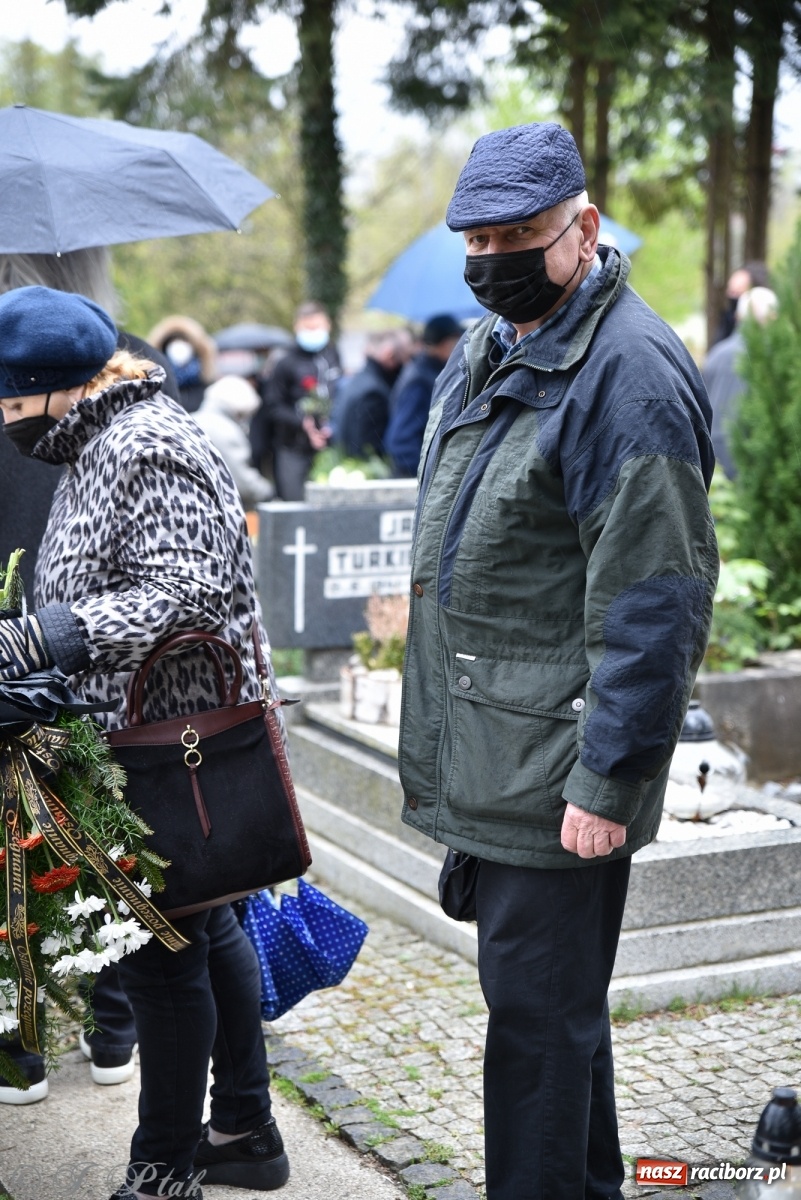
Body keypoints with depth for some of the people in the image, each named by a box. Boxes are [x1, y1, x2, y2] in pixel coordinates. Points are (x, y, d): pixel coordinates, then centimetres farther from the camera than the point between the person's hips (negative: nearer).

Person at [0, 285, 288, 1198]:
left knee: (164, 951, -1)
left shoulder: (147, 449, -17)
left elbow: (188, 590, -26)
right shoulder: (101, 444, 15)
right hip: (148, 745, 11)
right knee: (207, 927, 18)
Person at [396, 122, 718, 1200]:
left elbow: (655, 600, -22)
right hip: (491, 761, 10)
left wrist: (608, 782, -23)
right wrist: (445, 740, 22)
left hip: (560, 773, -10)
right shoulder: (485, 354, 13)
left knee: (537, 1009, -1)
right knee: (552, 996, 21)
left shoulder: (629, 371, -18)